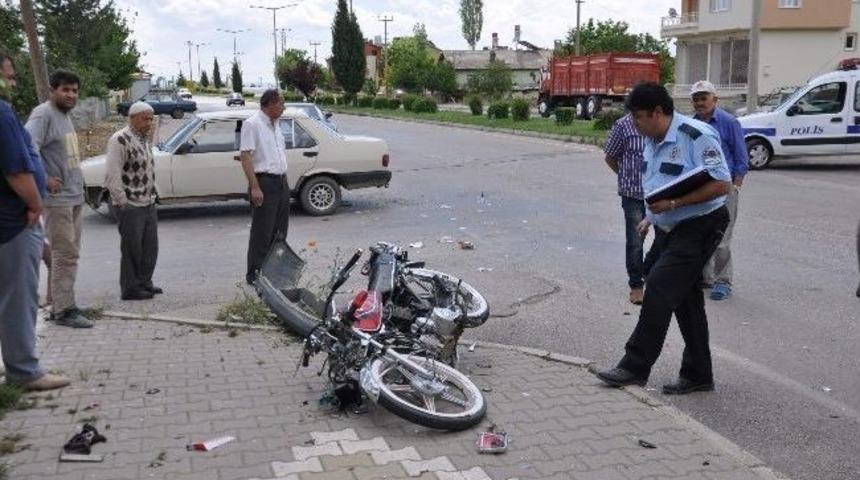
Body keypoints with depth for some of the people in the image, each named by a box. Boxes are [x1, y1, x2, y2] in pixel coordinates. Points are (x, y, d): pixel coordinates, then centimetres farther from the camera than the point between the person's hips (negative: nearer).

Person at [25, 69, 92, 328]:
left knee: (68, 253, 13)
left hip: (74, 195, 10)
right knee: (65, 254, -9)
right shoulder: (44, 114, -12)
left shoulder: (65, 116, 17)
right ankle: (63, 310, -4)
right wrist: (44, 179, -22)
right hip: (57, 197, -10)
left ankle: (59, 304, 22)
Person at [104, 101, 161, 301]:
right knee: (132, 249, 0)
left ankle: (145, 282, 26)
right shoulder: (120, 140, -14)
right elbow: (111, 176, -18)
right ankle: (130, 289, 10)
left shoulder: (146, 140, 14)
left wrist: (152, 196, 16)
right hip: (130, 206, -8)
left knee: (150, 247, 14)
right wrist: (123, 202, -17)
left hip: (148, 204, 9)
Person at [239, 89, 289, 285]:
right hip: (264, 182, -9)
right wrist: (254, 187, -23)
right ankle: (254, 274, 5)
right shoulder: (252, 124, -12)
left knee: (279, 231, 14)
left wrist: (284, 180, 18)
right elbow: (245, 156, -17)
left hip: (281, 182, 9)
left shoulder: (275, 124, 15)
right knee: (262, 232, -3)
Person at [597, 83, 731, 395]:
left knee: (659, 288, -16)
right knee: (686, 299, 12)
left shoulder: (696, 136, -17)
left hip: (698, 228, -9)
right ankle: (698, 375, 22)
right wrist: (652, 216, 11)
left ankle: (635, 367, -9)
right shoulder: (651, 140, 10)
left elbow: (722, 184, -21)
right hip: (668, 229, 9)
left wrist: (673, 203, -26)